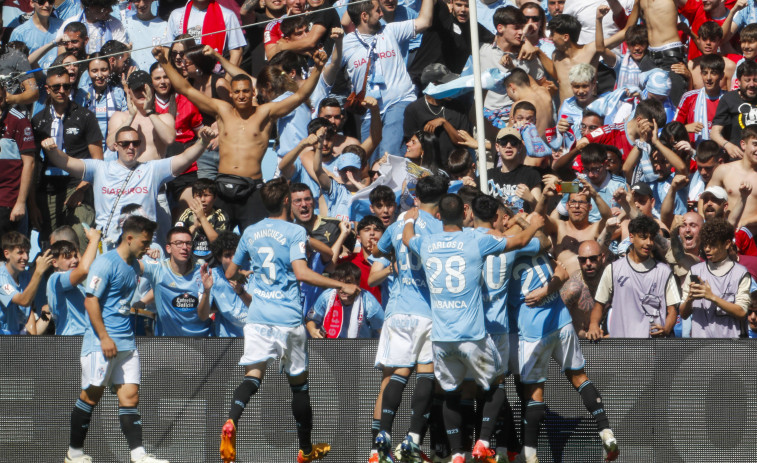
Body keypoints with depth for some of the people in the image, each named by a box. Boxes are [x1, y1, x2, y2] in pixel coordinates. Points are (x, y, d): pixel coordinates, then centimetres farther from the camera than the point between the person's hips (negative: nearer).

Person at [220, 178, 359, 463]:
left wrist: (240, 278, 45)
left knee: (253, 375, -7)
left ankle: (231, 421, -38)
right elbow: (302, 273, -18)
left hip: (257, 316, 3)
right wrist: (342, 286, -13)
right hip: (288, 319, -3)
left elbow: (230, 273, 21)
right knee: (298, 381, 11)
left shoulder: (250, 233, 11)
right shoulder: (294, 232, -5)